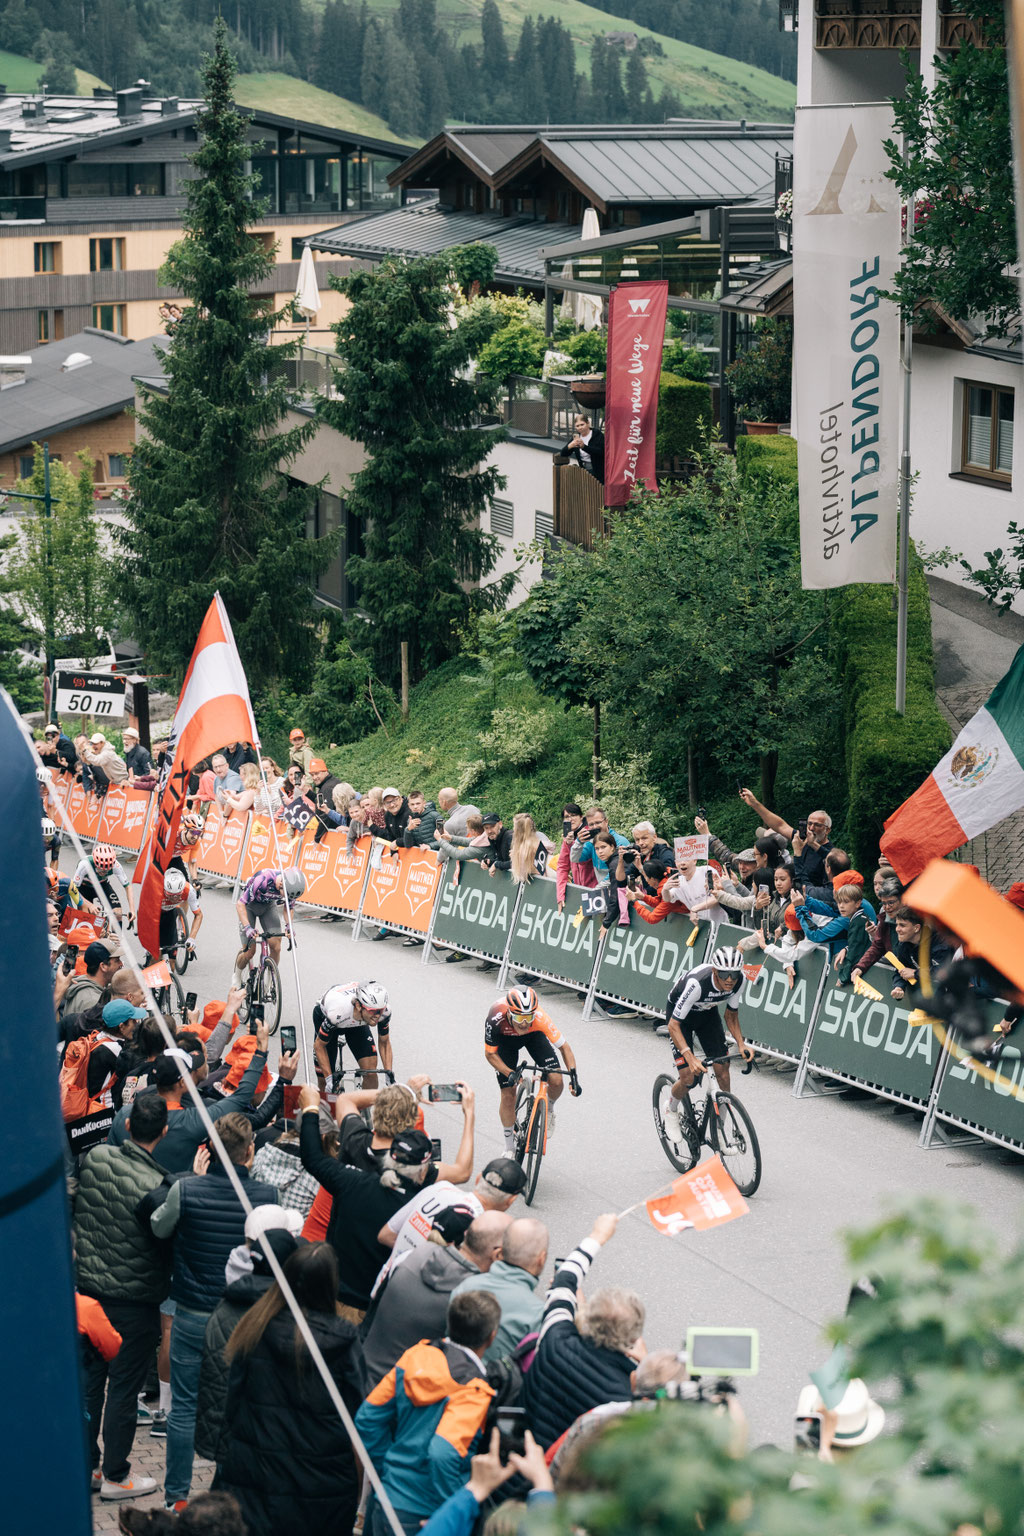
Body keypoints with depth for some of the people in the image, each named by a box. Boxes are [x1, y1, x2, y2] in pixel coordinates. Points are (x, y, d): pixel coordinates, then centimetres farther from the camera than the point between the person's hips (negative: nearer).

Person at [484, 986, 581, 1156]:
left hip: (533, 1036, 1)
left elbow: (564, 1046, -27)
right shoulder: (495, 1019, -41)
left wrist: (573, 1075, -37)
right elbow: (490, 1053, -23)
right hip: (505, 1039, -1)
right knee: (508, 1094, -4)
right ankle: (509, 1148, 17)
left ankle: (549, 1110, 19)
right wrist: (510, 1074, -37)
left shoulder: (539, 1018, -40)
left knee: (555, 1080, -17)